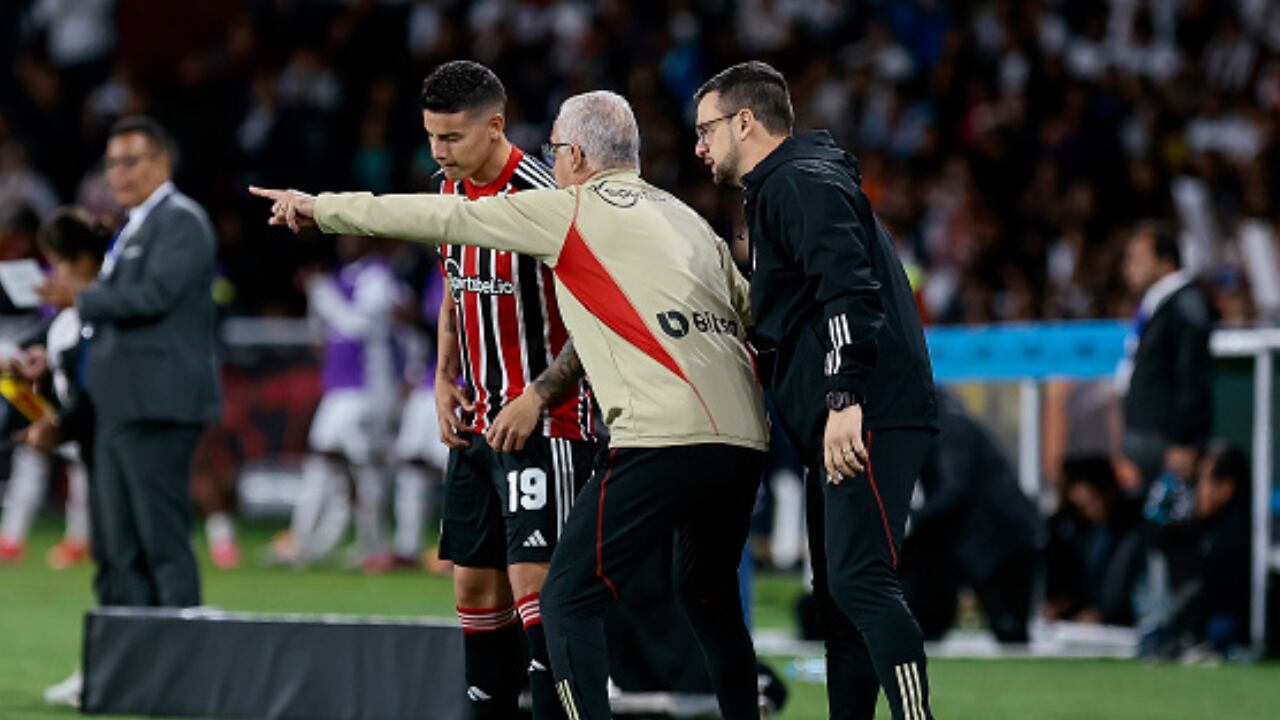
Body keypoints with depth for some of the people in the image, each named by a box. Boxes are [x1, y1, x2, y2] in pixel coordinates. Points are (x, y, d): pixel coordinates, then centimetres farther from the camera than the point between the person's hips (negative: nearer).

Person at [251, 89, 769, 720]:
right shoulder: (686, 219, 22)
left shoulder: (574, 210, 4)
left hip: (665, 437, -7)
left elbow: (443, 218, 7)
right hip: (743, 438, 7)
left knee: (569, 598, -3)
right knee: (708, 597, 24)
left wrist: (321, 208, 16)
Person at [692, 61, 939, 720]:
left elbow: (849, 288, -21)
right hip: (846, 423, 11)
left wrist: (844, 399, -28)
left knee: (860, 582, -19)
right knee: (837, 592, 11)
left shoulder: (801, 184, -7)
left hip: (864, 419, -11)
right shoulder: (782, 189, 27)